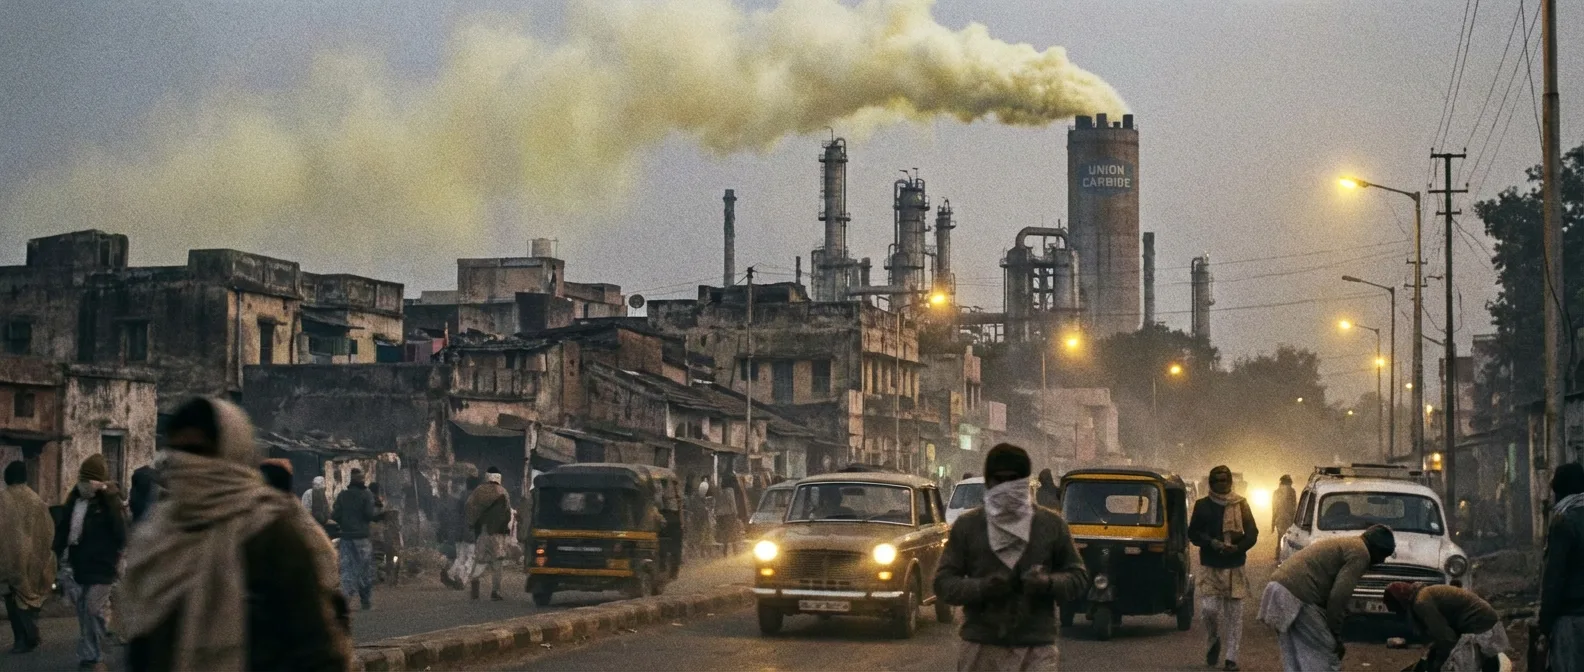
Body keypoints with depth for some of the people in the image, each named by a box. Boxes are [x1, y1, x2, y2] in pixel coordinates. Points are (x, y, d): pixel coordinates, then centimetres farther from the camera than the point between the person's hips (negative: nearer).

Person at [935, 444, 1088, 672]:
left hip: (1036, 649, -1)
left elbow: (1078, 577, 10)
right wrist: (982, 587, -16)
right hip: (981, 648, 1)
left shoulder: (1051, 524, 7)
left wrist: (1049, 583, -13)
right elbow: (943, 582, 4)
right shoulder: (967, 526, 6)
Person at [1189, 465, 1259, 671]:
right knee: (1209, 608, -12)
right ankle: (1214, 640, 16)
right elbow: (1192, 533, 4)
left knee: (1234, 613, -1)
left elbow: (1252, 534, 4)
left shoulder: (1240, 505, 6)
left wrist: (1238, 547, -15)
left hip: (1234, 567, 0)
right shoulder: (1202, 505, 5)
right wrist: (1211, 543, -14)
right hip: (1209, 567, 0)